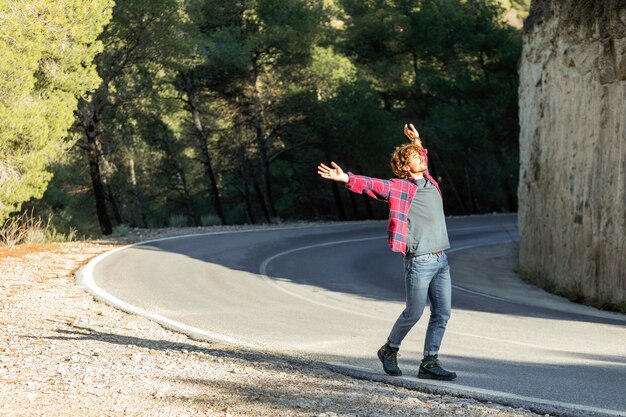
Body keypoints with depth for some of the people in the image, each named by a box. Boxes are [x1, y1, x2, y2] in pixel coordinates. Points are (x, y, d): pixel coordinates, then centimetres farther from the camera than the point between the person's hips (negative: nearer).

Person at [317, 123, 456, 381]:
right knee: (413, 313, 0)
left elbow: (423, 161, 39)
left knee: (442, 313, 3)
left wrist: (417, 142, 42)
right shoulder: (400, 187, -5)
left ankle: (429, 364, 9)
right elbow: (371, 184, -19)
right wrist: (345, 178, -33)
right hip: (419, 262, -7)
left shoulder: (430, 182, 15)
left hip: (441, 261, 7)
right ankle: (390, 350, 23)